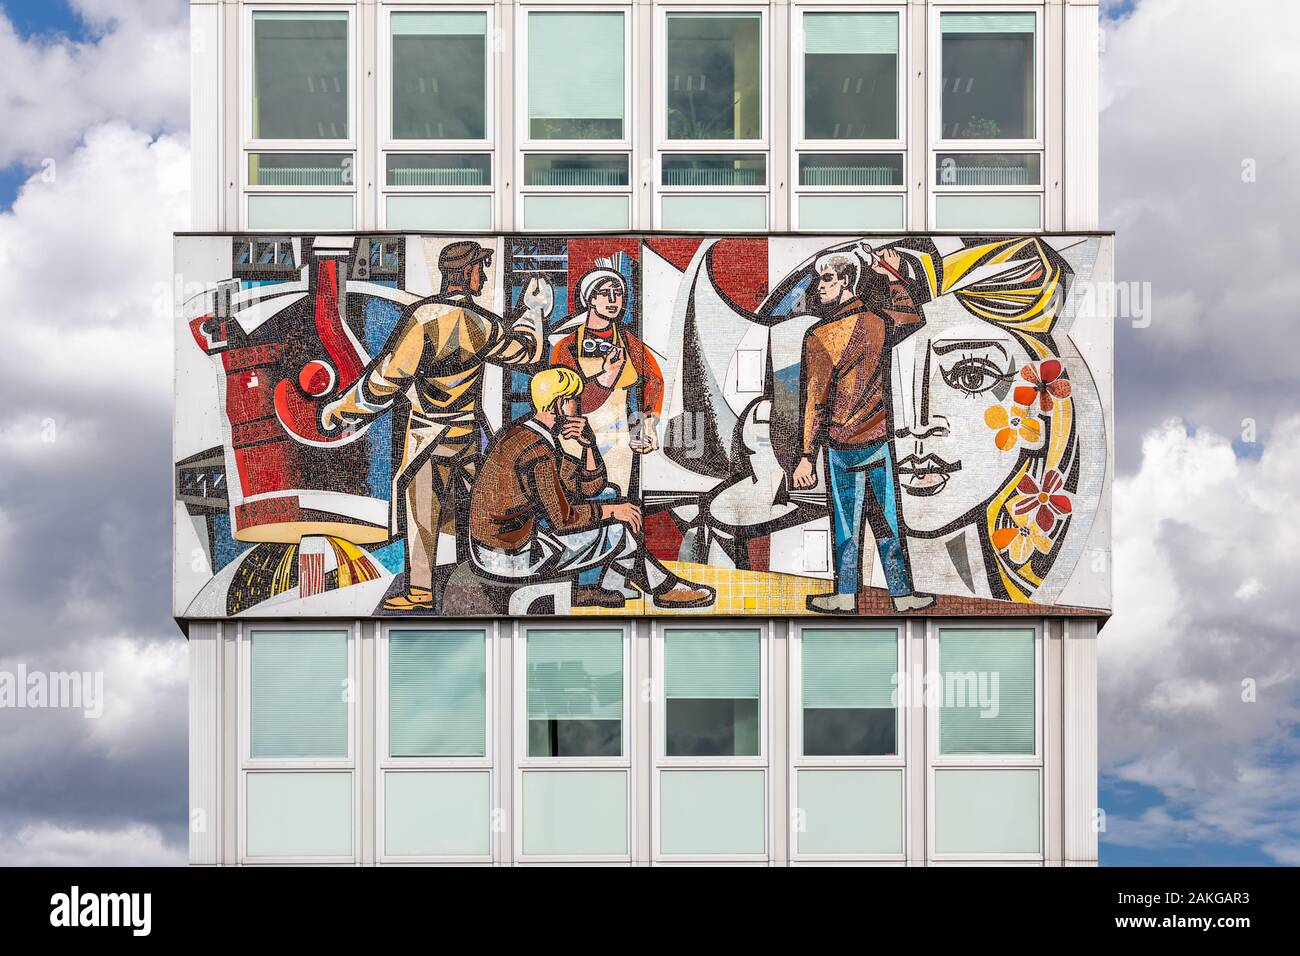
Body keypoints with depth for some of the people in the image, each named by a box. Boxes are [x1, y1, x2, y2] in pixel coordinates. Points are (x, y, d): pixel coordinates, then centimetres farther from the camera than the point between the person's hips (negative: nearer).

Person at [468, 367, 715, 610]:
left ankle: (583, 590, 13)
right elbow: (562, 519, -20)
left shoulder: (521, 434, 11)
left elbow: (591, 487, 13)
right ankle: (665, 587, 17)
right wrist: (610, 510, -7)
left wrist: (588, 444, -2)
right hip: (509, 559, -10)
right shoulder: (537, 451, -20)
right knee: (615, 531, -3)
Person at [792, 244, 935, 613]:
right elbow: (912, 317, 23)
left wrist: (807, 455, -9)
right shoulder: (878, 321, -2)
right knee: (886, 520, 9)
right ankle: (902, 594, 15)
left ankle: (846, 597, 14)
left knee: (846, 523, 6)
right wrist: (894, 278, 32)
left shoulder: (819, 337, -14)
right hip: (879, 440, 3)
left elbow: (815, 400, -13)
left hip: (841, 446, -3)